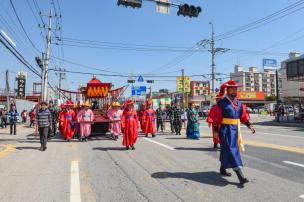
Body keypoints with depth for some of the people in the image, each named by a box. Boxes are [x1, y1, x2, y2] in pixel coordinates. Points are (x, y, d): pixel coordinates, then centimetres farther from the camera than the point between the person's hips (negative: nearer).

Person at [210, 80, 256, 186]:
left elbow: (244, 116, 10)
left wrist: (249, 126, -2)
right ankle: (241, 177, -10)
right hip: (226, 130, -7)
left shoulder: (239, 103, 10)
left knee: (226, 150, 19)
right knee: (231, 151, -9)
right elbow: (216, 117, -11)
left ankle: (222, 169, 37)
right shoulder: (222, 103, -9)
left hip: (236, 129, 7)